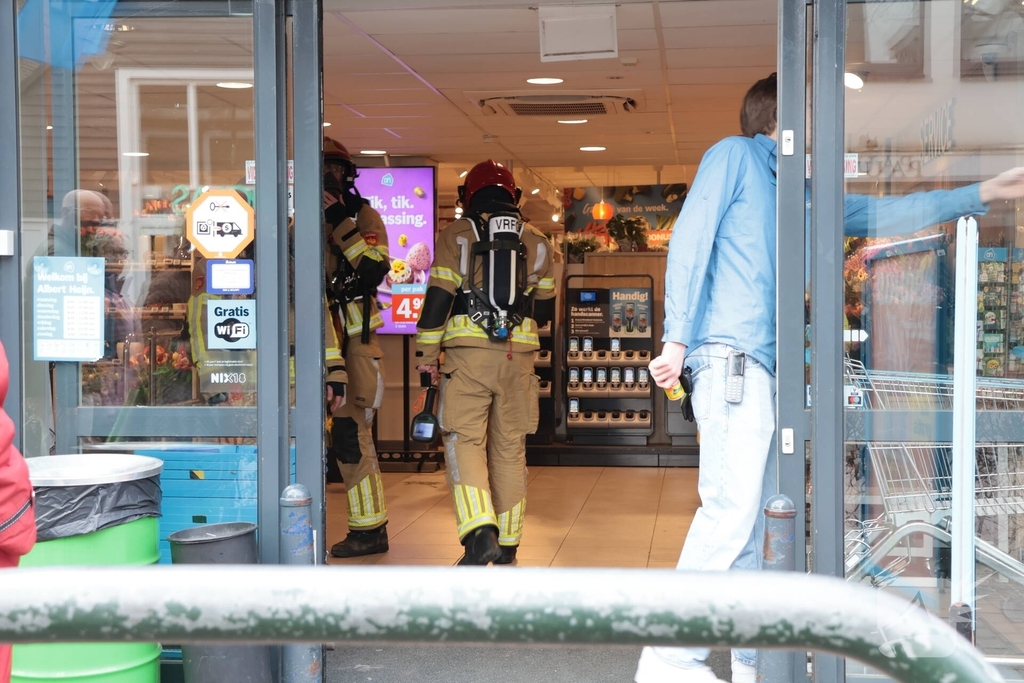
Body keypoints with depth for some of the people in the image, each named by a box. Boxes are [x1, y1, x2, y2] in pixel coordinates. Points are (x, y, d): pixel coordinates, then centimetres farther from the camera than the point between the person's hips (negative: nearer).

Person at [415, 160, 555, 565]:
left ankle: (480, 533, -20)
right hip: (518, 355, 3)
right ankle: (507, 543, 17)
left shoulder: (456, 236, 2)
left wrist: (426, 355, 1)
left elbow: (438, 297, -5)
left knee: (464, 440, -2)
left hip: (468, 353, -3)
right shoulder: (535, 242, 13)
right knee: (510, 447, 11)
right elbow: (545, 307, 18)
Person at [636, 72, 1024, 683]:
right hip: (732, 356, -8)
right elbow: (689, 239, -5)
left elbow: (877, 215, 29)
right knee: (731, 510, -16)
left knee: (753, 516, 7)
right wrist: (677, 339, -14)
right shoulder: (734, 154, 4)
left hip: (767, 365, 9)